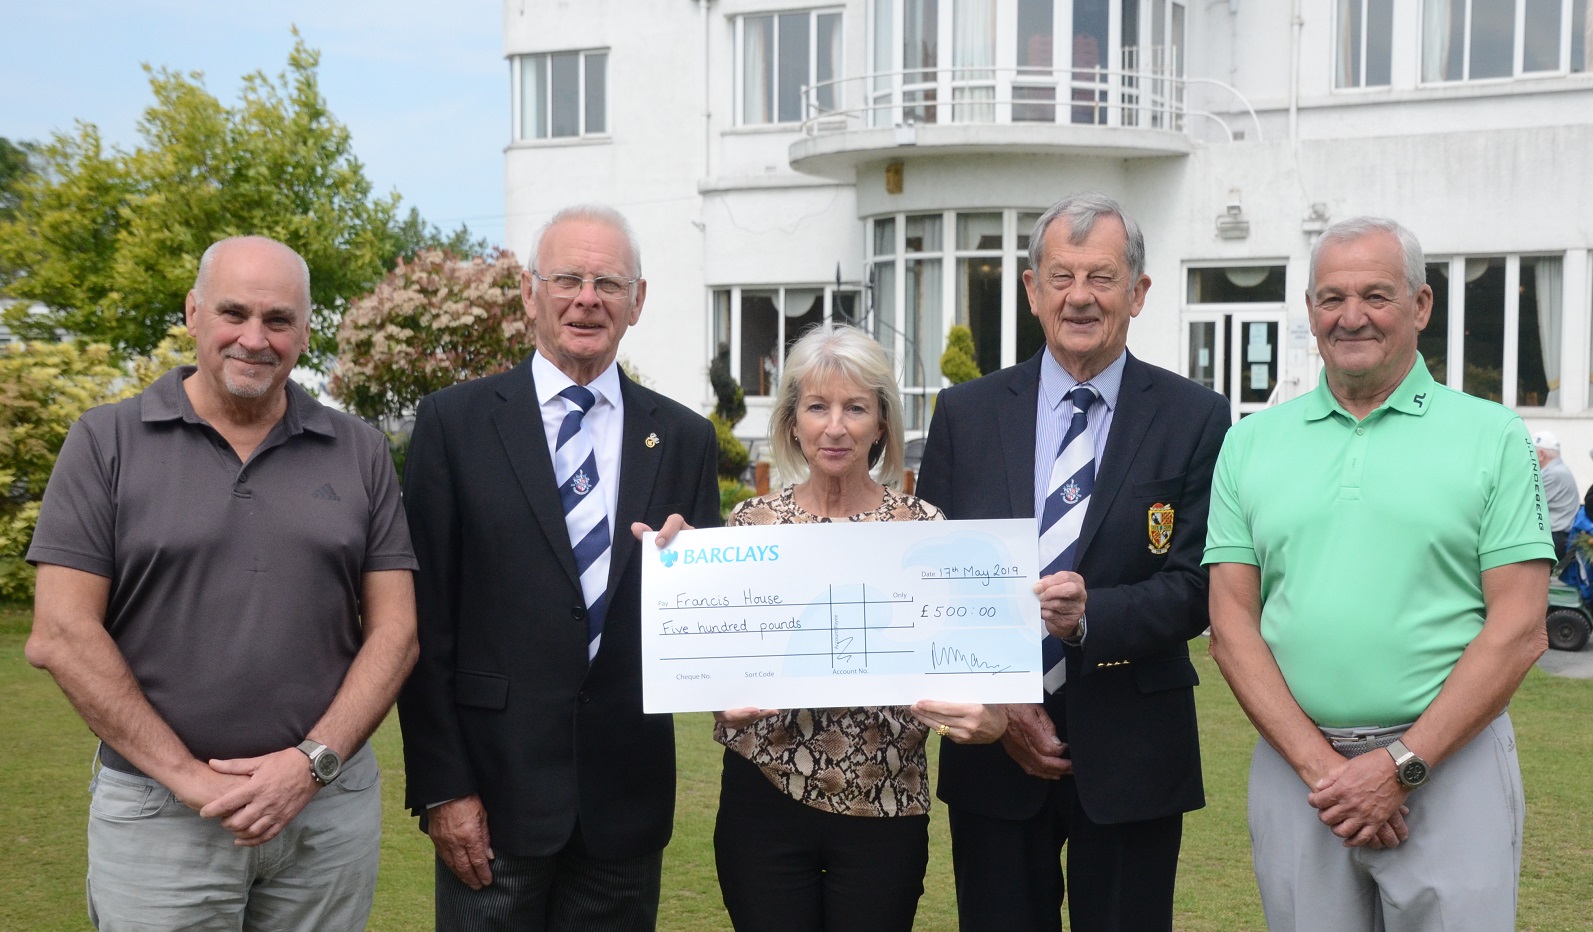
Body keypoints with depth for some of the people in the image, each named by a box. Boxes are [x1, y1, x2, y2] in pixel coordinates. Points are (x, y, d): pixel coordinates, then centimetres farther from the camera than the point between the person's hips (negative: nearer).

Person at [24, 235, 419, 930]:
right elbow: (61, 635, -7)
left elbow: (394, 629, 3)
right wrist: (190, 778, -11)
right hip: (157, 812, -2)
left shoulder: (360, 452, 5)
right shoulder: (107, 443, -1)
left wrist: (313, 762, -10)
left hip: (330, 807, 2)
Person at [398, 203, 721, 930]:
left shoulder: (684, 439, 5)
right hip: (496, 792, -2)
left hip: (626, 798, 3)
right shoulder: (454, 423, -2)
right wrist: (441, 788, -7)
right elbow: (425, 618, -3)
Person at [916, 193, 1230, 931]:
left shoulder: (1194, 419, -1)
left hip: (1129, 755, -1)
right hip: (993, 744, 2)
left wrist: (1091, 613, -23)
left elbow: (1195, 587, -6)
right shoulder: (965, 414, 4)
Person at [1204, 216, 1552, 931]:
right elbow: (1232, 623, 3)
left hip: (1450, 760, -2)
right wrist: (1319, 764, -8)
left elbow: (1519, 630, -4)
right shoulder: (1251, 442, 7)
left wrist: (1401, 764, -12)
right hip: (1292, 761, 2)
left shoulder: (1493, 436, 1)